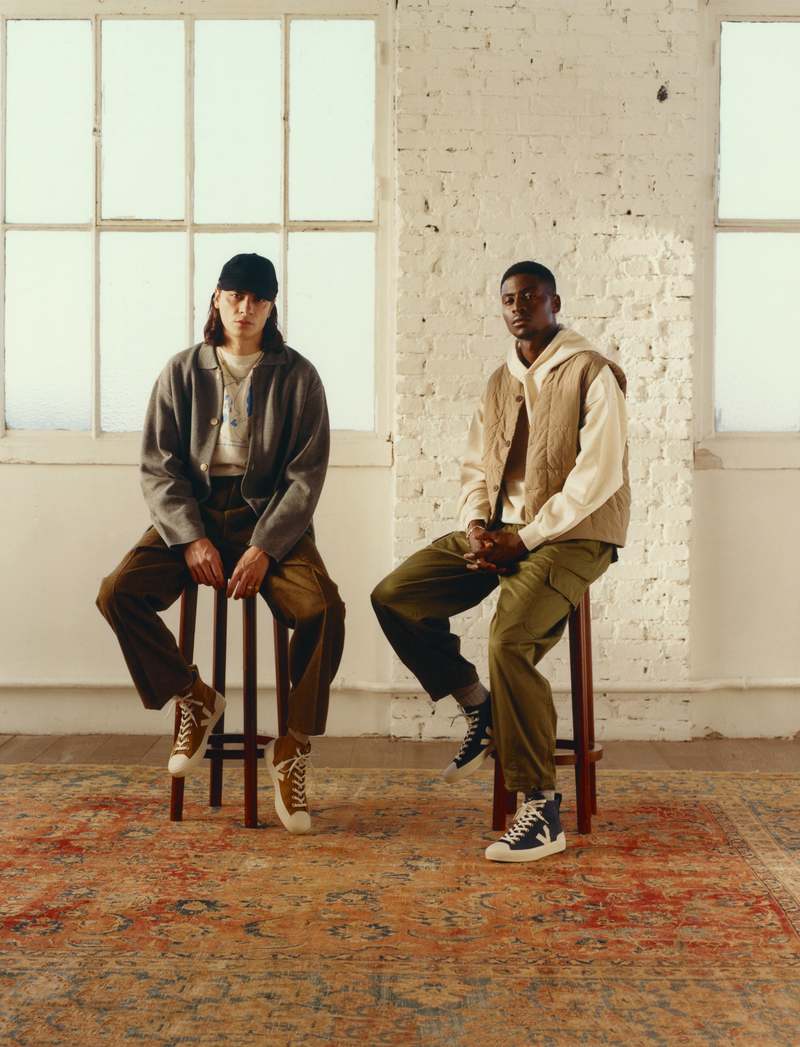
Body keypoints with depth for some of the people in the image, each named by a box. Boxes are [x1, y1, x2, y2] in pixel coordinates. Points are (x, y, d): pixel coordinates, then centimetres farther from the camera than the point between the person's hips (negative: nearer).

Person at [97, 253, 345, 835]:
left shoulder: (296, 376, 2)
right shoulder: (183, 371, 7)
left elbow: (306, 475, -4)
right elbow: (158, 466, 3)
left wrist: (264, 549, -16)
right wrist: (191, 538, -13)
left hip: (270, 516, -2)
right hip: (193, 511, 2)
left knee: (324, 609, -29)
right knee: (118, 593, -23)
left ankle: (293, 746, -8)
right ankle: (194, 698, 2)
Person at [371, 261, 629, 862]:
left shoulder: (592, 373, -7)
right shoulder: (501, 382, 16)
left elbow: (600, 474, -16)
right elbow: (476, 466, 18)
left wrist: (525, 540, -18)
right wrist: (476, 524, -4)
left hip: (573, 535, -7)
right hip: (503, 529, 8)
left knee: (510, 638, -31)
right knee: (393, 597, -6)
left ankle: (542, 812, -20)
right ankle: (479, 706, 11)